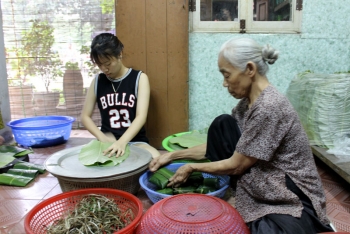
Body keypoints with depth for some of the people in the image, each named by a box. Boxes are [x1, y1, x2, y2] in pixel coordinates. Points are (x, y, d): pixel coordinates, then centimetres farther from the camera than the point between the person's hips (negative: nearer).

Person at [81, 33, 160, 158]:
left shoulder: (139, 78, -4)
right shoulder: (97, 81, 4)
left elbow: (141, 117, -15)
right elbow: (85, 116, 7)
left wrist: (122, 142, -32)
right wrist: (103, 138, -12)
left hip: (135, 140, -1)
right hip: (108, 139, 1)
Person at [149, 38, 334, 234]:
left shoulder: (269, 108, -28)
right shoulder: (249, 101, 0)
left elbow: (236, 165, -20)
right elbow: (218, 143, 9)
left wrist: (192, 168, -6)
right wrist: (173, 155, 5)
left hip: (294, 200, -8)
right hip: (264, 189, 8)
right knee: (221, 125, -6)